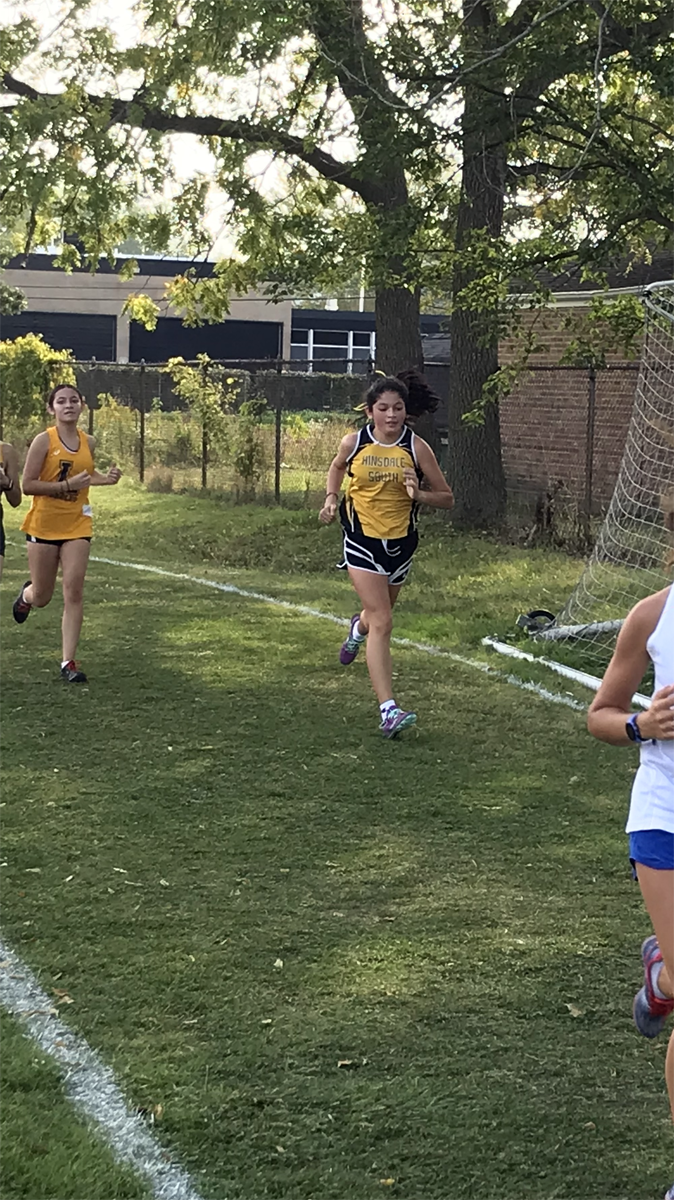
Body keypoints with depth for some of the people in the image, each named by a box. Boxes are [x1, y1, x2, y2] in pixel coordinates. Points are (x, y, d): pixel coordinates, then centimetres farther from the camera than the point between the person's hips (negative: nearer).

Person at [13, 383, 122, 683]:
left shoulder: (88, 443, 5)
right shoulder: (44, 441, -10)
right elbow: (27, 485, -14)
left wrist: (106, 478, 4)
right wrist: (67, 485, -22)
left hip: (77, 525, 3)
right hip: (44, 525, -3)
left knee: (73, 593, -8)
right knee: (42, 598, 9)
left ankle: (68, 662, -4)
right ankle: (27, 594, 48)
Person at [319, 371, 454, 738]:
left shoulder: (416, 448, -9)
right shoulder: (354, 443, -7)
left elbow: (447, 499, -3)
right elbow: (337, 467, 18)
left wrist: (419, 494, -23)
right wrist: (331, 497, 1)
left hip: (400, 542, 2)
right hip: (362, 540, -2)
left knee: (378, 615, 23)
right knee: (382, 622, -14)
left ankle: (359, 627, 65)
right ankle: (388, 710, -19)